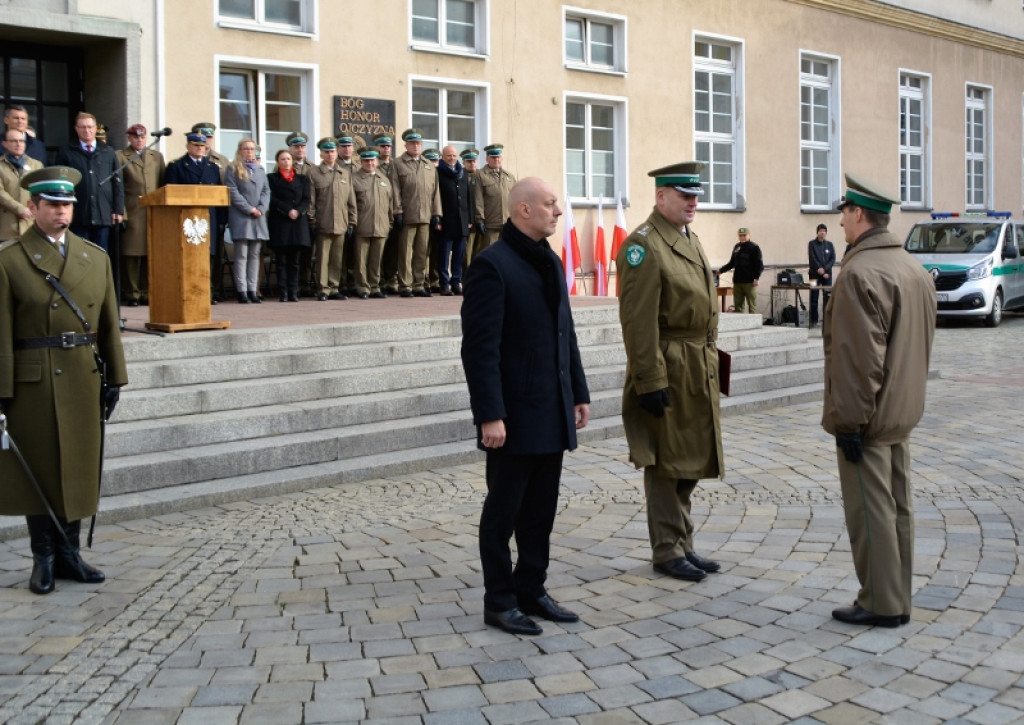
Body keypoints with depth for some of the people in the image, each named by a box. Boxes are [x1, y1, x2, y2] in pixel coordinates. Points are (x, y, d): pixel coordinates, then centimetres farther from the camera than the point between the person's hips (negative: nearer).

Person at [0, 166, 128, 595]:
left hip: (83, 380, 4)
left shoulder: (96, 258, 9)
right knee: (37, 471, 5)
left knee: (78, 469, 9)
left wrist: (114, 377, 6)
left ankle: (70, 553, 21)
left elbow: (109, 323, 9)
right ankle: (44, 559, 16)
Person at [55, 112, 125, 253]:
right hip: (78, 215, -2)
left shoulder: (108, 153, 12)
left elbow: (118, 183, 10)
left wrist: (119, 210, 3)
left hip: (104, 215, 2)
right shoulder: (66, 152, 6)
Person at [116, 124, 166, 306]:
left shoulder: (157, 156, 19)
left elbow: (163, 184, 15)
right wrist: (121, 213, -8)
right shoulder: (120, 157, 6)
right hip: (132, 213, -3)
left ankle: (147, 293, 8)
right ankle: (132, 294, 3)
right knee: (132, 255, -3)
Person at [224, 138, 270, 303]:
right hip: (240, 217, -5)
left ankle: (252, 290, 7)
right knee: (241, 255, -6)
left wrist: (261, 208, -4)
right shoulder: (233, 169, 2)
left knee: (255, 254, 5)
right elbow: (232, 192, -6)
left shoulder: (260, 169, 18)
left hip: (258, 217, 5)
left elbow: (266, 190, 13)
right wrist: (249, 209, -13)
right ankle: (241, 290, -6)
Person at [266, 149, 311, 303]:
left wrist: (298, 211, -11)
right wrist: (288, 211, -14)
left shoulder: (302, 179, 17)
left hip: (299, 222, 2)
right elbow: (272, 199, -3)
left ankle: (293, 292, 2)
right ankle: (283, 292, -1)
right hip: (279, 223, -2)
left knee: (294, 261, 1)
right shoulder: (271, 178, 8)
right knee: (282, 260, -2)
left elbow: (306, 199, 7)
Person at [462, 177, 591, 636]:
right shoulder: (493, 265, -13)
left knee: (541, 510, 13)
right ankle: (499, 602, 15)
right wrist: (490, 414, -20)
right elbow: (480, 347, -17)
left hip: (552, 413, 8)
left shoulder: (550, 262, 14)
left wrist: (579, 393, 15)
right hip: (515, 416, -8)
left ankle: (531, 590, 25)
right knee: (504, 510, 4)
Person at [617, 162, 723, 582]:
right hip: (668, 371, -9)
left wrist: (709, 362, 17)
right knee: (665, 465, 1)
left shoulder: (691, 240, 14)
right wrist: (650, 382, -21)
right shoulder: (644, 246, -15)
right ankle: (666, 552, 12)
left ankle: (683, 545, 25)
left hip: (700, 371, 9)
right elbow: (639, 322, -19)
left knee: (691, 463, 15)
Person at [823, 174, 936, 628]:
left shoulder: (859, 273, -20)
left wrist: (848, 422, -18)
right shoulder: (915, 269, 10)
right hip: (903, 414, 9)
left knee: (870, 510, 0)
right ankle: (898, 599, 23)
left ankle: (880, 604, 7)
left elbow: (857, 358, -23)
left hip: (867, 418, -9)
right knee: (898, 507, 14)